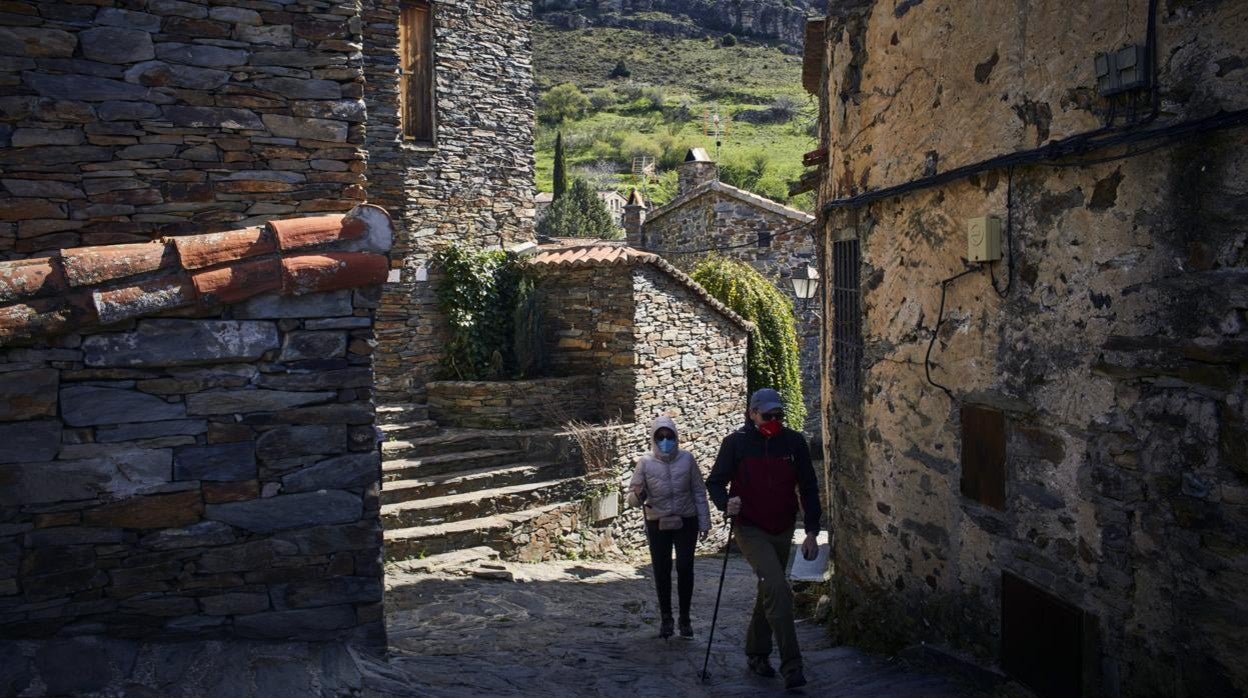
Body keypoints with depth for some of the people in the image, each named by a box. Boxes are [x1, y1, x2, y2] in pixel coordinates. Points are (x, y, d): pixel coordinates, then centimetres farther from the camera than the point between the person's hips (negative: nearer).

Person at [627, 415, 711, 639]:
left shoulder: (686, 459, -5)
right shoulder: (645, 463, -6)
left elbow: (699, 491, 2)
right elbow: (633, 498, -4)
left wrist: (704, 521, 2)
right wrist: (637, 495, -27)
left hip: (686, 522, 0)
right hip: (657, 525, 0)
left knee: (685, 568, -4)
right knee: (661, 570, 5)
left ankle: (685, 618, 12)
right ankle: (666, 618, 21)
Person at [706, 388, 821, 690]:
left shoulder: (794, 442, -2)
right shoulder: (736, 442, -9)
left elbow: (808, 488, 2)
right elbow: (715, 481, -2)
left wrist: (812, 532, -2)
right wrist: (726, 503, -23)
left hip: (782, 531, 4)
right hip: (750, 529, -4)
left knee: (769, 592, 17)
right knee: (778, 590, -21)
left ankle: (757, 654, 35)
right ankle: (791, 667, -18)